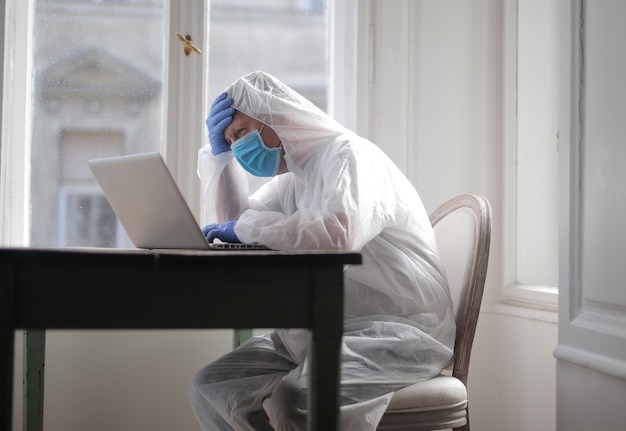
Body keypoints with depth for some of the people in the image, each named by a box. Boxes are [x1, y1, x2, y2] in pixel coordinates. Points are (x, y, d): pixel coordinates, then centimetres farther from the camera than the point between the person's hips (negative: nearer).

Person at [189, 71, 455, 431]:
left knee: (294, 400, -33)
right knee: (211, 388, -4)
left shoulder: (349, 152, -10)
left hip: (397, 330, -9)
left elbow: (341, 232, -29)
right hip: (323, 333, 9)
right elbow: (233, 228, 21)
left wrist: (246, 226, -19)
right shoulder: (293, 179, 18)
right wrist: (218, 155, 14)